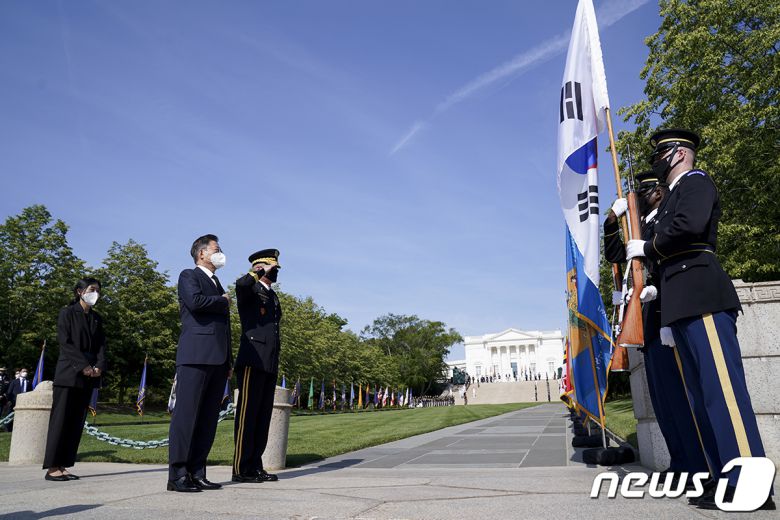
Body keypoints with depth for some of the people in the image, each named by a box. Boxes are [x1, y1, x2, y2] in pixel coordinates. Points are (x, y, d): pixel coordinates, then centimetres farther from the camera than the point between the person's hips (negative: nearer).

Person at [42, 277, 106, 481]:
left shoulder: (97, 318, 17)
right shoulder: (67, 313, 1)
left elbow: (101, 345, 11)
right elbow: (65, 343, -8)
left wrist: (99, 367, -7)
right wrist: (84, 366, -15)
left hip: (89, 377, 6)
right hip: (69, 374, -5)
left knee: (77, 422, 4)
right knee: (61, 419, -5)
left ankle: (63, 466, 7)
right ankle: (52, 468, -2)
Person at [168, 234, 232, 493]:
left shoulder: (217, 285, 27)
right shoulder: (189, 276, 5)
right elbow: (195, 301, -18)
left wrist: (229, 360, 18)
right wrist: (223, 301, 0)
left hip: (218, 360, 8)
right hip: (196, 356, -7)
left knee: (208, 418, 6)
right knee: (186, 415, -7)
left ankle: (197, 473, 10)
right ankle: (177, 475, -3)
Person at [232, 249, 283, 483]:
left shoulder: (273, 296, 22)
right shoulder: (248, 290, -1)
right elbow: (241, 283, -29)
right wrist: (263, 270, -13)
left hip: (270, 365, 8)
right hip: (252, 361, -8)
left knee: (263, 417, 8)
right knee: (247, 415, -6)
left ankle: (255, 467, 14)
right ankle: (241, 469, 0)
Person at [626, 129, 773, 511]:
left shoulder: (696, 182, 4)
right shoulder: (671, 200, 29)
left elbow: (690, 225, -18)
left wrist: (647, 247, -2)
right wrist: (667, 318, 21)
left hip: (702, 297, -9)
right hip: (681, 307, 9)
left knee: (722, 386, -12)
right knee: (701, 394, 5)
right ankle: (729, 478, 8)